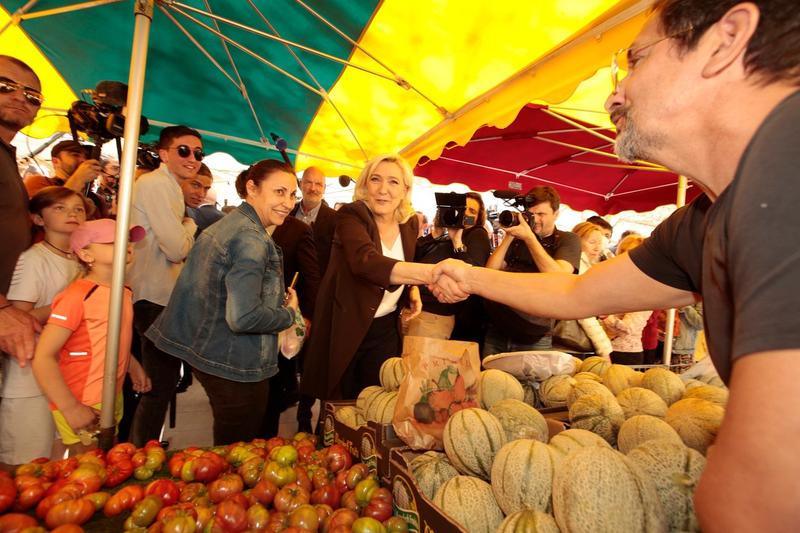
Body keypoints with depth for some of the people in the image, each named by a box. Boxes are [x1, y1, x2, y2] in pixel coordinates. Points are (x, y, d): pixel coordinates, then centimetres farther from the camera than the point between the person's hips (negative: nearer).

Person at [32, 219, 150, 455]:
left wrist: (133, 366, 10)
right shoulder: (78, 296, -20)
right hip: (83, 407, -8)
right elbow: (43, 358, -22)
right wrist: (70, 408, -23)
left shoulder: (123, 292, 4)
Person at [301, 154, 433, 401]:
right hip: (344, 328, -4)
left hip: (386, 330, 4)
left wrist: (413, 291, -3)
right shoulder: (350, 215, -17)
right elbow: (366, 262, -38)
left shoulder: (410, 224, 0)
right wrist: (429, 273, -53)